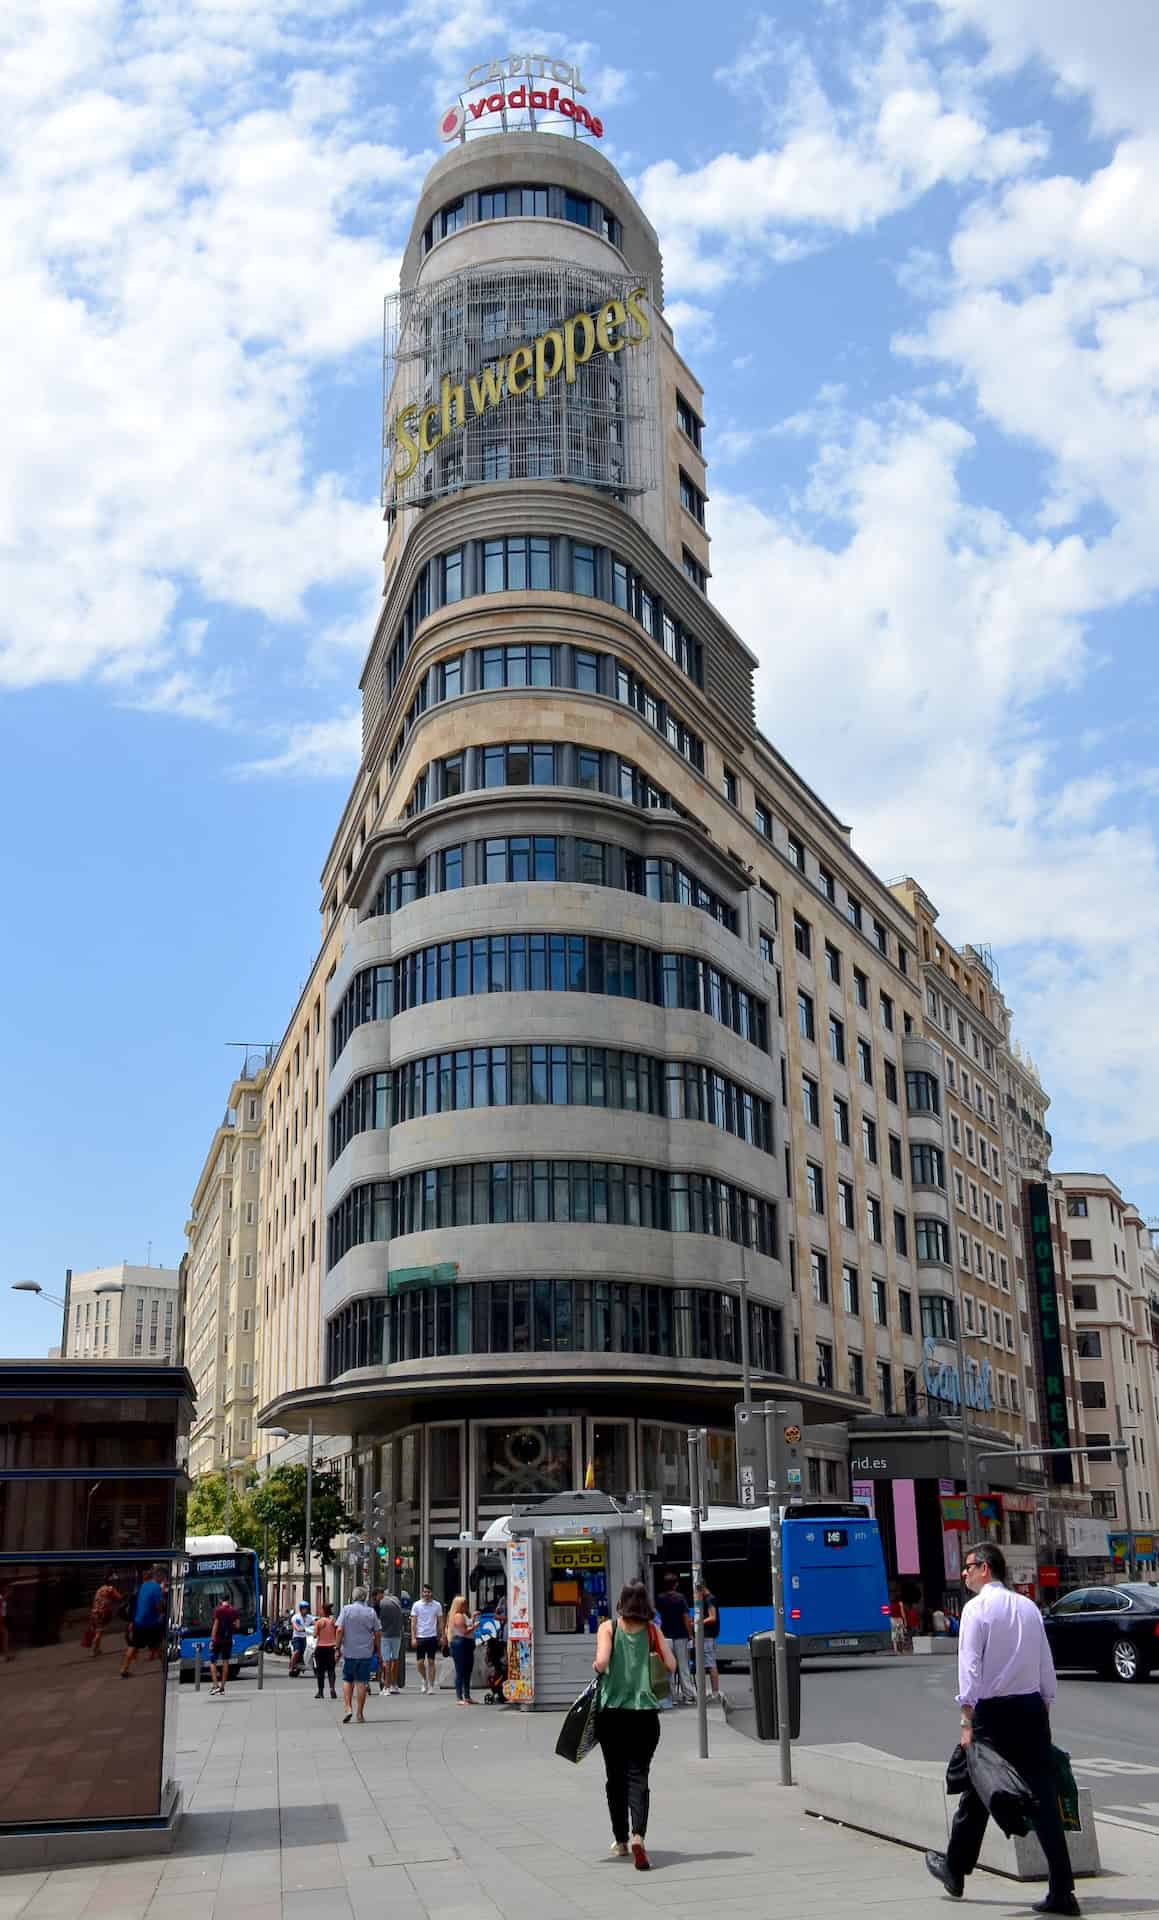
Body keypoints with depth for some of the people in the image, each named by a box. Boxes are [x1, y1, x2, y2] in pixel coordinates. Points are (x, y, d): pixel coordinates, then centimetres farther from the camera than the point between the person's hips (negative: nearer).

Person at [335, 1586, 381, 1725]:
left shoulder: (346, 1609, -4)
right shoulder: (371, 1612, 1)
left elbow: (340, 1630, -10)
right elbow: (378, 1633, 3)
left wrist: (337, 1647, -3)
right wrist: (378, 1651, 12)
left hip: (349, 1652, -1)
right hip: (366, 1652, 1)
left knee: (347, 1680, 13)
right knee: (362, 1682, 5)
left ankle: (348, 1708, -1)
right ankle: (360, 1713, 7)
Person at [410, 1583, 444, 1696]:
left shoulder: (437, 1605, 3)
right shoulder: (417, 1605, 1)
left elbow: (440, 1622, 9)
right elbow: (413, 1622, 2)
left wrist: (442, 1636, 3)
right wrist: (413, 1638, -5)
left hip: (432, 1637, 0)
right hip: (420, 1637, 0)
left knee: (431, 1662, 2)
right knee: (420, 1662, -1)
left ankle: (431, 1686, 8)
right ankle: (424, 1680, 25)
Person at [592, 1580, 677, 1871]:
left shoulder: (608, 1627, -3)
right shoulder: (652, 1630, 2)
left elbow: (601, 1664, -16)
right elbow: (671, 1666, -3)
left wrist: (596, 1667, 6)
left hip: (612, 1711, 0)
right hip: (644, 1712, 0)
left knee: (615, 1776, 15)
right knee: (638, 1775, -1)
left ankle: (621, 1839, 24)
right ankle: (638, 1836, -22)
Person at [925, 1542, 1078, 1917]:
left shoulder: (976, 1608, -9)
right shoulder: (1029, 1607, 9)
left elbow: (970, 1667, -15)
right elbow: (1047, 1668, 10)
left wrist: (967, 1721, -15)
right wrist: (1043, 1711, 18)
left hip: (994, 1711, -5)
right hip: (1032, 1707, 5)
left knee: (976, 1793, 11)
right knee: (1043, 1798, 4)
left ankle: (955, 1871, 28)